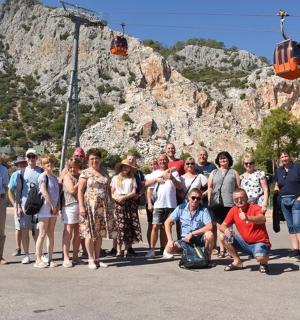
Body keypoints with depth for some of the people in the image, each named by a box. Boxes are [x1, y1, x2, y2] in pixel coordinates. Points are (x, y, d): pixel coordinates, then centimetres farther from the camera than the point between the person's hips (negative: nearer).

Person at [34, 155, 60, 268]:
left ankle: (50, 259, 14)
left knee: (51, 234, 8)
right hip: (45, 207, -7)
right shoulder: (43, 176, -7)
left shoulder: (54, 177, 14)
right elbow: (44, 192, -15)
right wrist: (52, 206, -14)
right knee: (42, 234, -4)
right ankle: (38, 260, 2)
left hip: (54, 208, 7)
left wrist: (57, 207, 2)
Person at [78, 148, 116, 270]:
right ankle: (91, 259, 8)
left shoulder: (105, 172, 12)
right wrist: (81, 206, -14)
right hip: (90, 206, -4)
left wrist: (110, 203, 12)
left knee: (100, 233, 7)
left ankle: (97, 258, 17)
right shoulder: (85, 173, -2)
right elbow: (80, 190, -6)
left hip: (103, 207, 5)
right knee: (90, 233, -2)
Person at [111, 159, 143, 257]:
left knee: (131, 225, -3)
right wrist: (116, 197, -10)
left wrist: (124, 197, -10)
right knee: (120, 226, -10)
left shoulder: (132, 179, 13)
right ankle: (118, 250, -8)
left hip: (130, 202, 1)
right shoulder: (115, 178, 13)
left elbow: (134, 192, 3)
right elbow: (112, 192, 10)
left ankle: (127, 249, 4)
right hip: (119, 204, -1)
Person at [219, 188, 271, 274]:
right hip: (245, 242, 6)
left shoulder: (254, 208, -16)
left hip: (259, 242, -5)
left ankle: (264, 263, 5)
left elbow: (262, 219, -38)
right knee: (225, 237, -11)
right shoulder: (233, 211, -1)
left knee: (260, 257, -36)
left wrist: (247, 218, -56)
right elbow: (222, 226, 1)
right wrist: (225, 230, -25)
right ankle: (237, 262, 6)